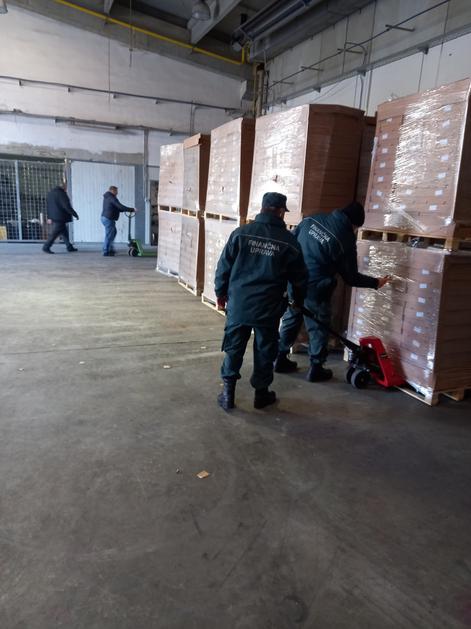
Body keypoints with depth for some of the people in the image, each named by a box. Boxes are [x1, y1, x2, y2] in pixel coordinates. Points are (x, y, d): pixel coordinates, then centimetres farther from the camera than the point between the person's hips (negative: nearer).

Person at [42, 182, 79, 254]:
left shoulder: (50, 192, 14)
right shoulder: (61, 193, -15)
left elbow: (48, 205, 18)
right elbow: (67, 206, -20)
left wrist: (49, 217, 22)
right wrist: (75, 214, -12)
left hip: (54, 217, 10)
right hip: (60, 218, -10)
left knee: (64, 232, 16)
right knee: (55, 233, -4)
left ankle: (69, 247, 20)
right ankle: (46, 247, -1)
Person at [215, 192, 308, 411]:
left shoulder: (240, 233, -1)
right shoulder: (289, 241, -1)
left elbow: (224, 266, 1)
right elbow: (299, 278, 6)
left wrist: (221, 293, 14)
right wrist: (298, 300, 24)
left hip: (238, 304, 1)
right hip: (269, 308, -1)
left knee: (234, 349, 11)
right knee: (264, 351, 13)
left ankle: (228, 393, 17)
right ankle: (261, 393, 26)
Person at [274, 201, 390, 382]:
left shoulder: (311, 220, 1)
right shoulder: (345, 240, -12)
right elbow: (351, 277, -4)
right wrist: (375, 283, 11)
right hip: (315, 289, -5)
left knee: (290, 321, 19)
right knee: (318, 328, 10)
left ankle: (281, 359, 30)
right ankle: (316, 369, 19)